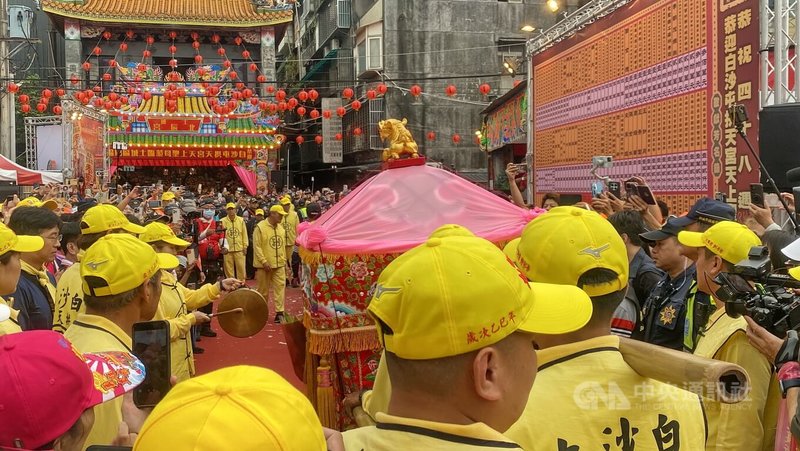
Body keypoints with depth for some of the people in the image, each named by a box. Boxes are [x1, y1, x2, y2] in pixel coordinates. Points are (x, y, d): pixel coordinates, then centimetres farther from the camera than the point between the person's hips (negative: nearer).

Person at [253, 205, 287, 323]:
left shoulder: (281, 228, 10)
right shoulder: (260, 227, -10)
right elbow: (257, 247, -12)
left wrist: (284, 261, 14)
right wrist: (264, 262, -18)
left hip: (279, 264, 5)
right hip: (265, 265, -5)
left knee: (280, 287, -4)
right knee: (263, 290, 8)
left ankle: (279, 313, -4)